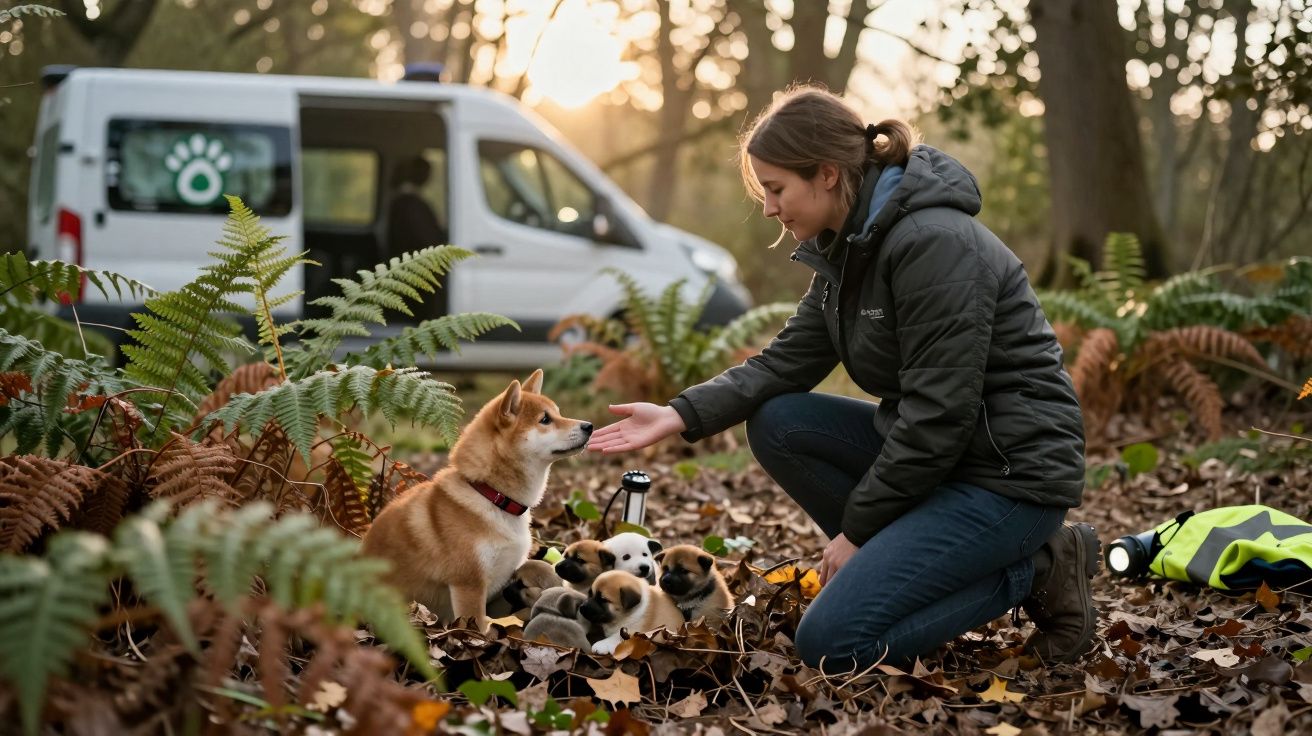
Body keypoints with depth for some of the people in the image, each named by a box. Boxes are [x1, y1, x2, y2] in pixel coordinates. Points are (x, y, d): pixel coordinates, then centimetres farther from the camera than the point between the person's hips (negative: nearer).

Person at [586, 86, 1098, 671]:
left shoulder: (935, 243, -22)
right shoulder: (846, 248, 7)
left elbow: (937, 416, -23)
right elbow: (785, 363, 6)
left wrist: (857, 526, -14)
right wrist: (680, 415, -8)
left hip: (1014, 471, -9)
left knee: (833, 644, -15)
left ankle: (1032, 573, -2)